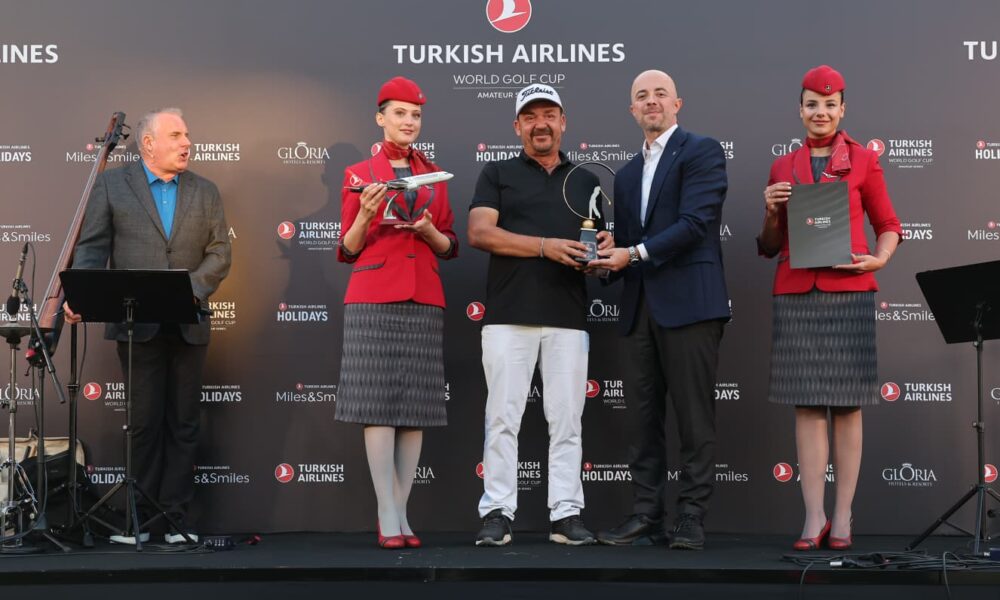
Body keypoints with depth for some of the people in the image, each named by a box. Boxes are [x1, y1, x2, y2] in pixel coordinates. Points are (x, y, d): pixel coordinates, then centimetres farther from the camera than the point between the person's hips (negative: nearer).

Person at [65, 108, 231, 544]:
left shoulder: (205, 192, 11)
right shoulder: (111, 184, 5)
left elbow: (220, 253, 5)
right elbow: (91, 247, -1)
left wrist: (192, 287, -12)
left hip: (188, 325, 2)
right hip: (137, 324, -2)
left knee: (184, 424, 5)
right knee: (145, 422, 3)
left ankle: (177, 518, 12)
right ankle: (143, 516, 13)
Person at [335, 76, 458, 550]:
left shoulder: (434, 175, 15)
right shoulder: (358, 175, 7)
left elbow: (449, 247, 16)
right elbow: (348, 250, 6)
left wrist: (428, 230, -5)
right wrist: (365, 214, -12)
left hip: (423, 301, 3)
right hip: (373, 298, -3)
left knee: (416, 406, 0)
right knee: (378, 404, -9)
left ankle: (400, 512, 7)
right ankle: (388, 518, -6)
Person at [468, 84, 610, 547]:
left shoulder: (587, 181, 18)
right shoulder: (498, 174, 10)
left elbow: (601, 243, 19)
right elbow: (480, 232, -4)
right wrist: (546, 246, -13)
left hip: (569, 318, 2)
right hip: (509, 315, -2)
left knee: (566, 419, 2)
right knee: (503, 416, -2)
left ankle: (566, 513, 6)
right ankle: (497, 512, 3)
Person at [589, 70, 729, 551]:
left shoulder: (702, 151, 0)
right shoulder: (626, 174, 22)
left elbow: (695, 222, -12)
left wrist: (635, 253, -13)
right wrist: (607, 260, 1)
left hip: (689, 302, -7)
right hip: (640, 307, 7)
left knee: (694, 416, -2)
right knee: (644, 416, 7)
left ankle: (691, 519, 4)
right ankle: (646, 516, 12)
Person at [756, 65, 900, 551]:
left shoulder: (863, 160, 7)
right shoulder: (782, 167, 13)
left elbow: (888, 225, 11)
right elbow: (770, 246, 15)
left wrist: (878, 259, -8)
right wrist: (772, 212, -3)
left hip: (849, 293, -1)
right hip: (796, 294, 2)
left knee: (847, 405, 1)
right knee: (807, 405, 0)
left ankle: (842, 516, 7)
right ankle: (814, 516, 4)